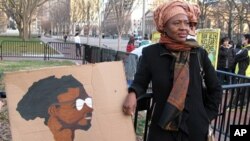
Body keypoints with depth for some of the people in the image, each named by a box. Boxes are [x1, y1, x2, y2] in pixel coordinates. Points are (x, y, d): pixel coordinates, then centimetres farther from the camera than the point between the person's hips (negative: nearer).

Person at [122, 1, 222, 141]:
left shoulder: (199, 53, -2)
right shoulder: (151, 53, -6)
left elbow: (216, 89, 8)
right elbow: (140, 83, -1)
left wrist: (207, 116, 4)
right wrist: (132, 94, -22)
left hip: (195, 129, 2)